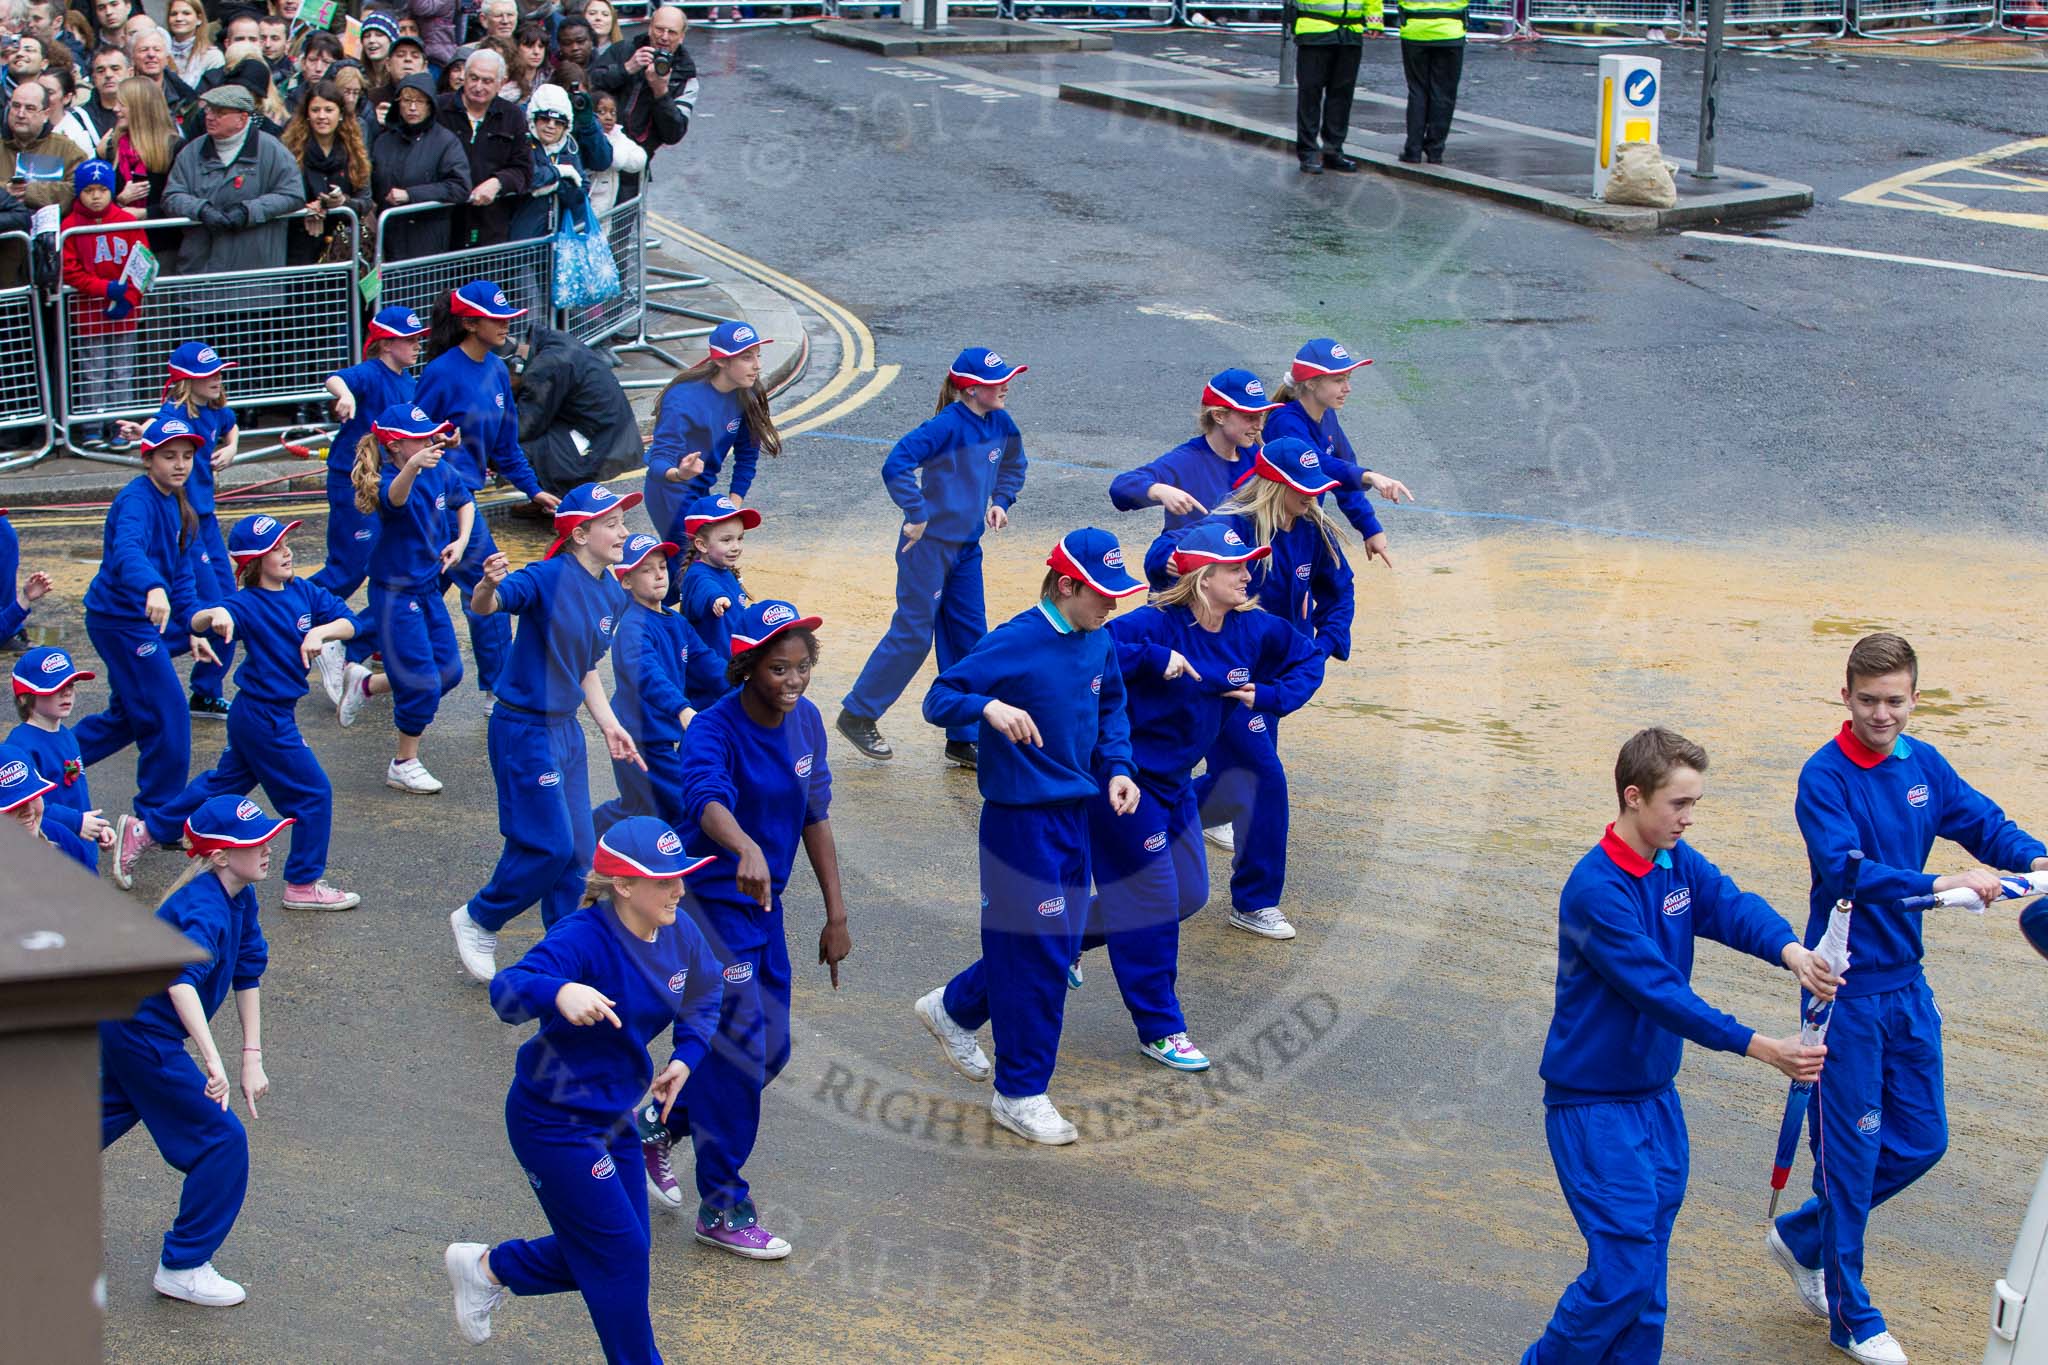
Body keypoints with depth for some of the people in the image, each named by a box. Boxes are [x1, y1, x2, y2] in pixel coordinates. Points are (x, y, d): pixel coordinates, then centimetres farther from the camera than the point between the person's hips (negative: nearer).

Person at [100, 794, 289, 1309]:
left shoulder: (239, 899, 1)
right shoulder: (206, 909, -28)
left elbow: (248, 973, 5)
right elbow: (181, 979, -44)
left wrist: (252, 1059, 0)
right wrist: (213, 1062, -53)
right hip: (144, 1037, -10)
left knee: (112, 1114, 28)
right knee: (222, 1139, -5)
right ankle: (182, 1268, 4)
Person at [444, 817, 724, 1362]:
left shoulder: (678, 934, -5)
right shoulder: (582, 938, -27)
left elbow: (705, 994, 16)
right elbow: (507, 990, -42)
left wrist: (686, 1056, 2)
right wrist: (558, 992, -61)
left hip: (612, 1115, 8)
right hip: (553, 1121, -8)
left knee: (614, 1250, 17)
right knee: (620, 1255, -1)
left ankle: (489, 1268, 35)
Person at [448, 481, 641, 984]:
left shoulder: (611, 594, 5)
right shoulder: (549, 578, -19)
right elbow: (483, 606, -33)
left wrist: (609, 725, 10)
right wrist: (489, 586, -55)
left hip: (566, 729, 8)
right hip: (524, 729, -8)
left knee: (579, 852, 11)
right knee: (550, 845, -7)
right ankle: (477, 920, 15)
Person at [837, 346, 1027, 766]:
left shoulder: (1000, 424, 4)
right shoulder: (947, 425, -20)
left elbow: (1013, 465, 26)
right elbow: (895, 466, -29)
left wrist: (1000, 502, 11)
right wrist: (917, 516, -23)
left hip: (966, 549, 8)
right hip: (928, 544, -8)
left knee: (969, 639, 7)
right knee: (912, 634, -1)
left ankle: (962, 739, 14)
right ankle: (857, 714, 15)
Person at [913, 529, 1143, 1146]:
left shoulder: (1100, 642, 4)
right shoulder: (1015, 643, -18)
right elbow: (938, 699, -19)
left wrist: (1116, 768, 4)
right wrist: (989, 706, -38)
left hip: (1075, 813, 8)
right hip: (1020, 813, -8)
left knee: (1060, 943, 16)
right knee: (1036, 953, -4)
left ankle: (954, 1008, 39)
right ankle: (1020, 1093, 9)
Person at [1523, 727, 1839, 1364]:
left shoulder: (1677, 862, 3)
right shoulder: (1595, 891, -23)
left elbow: (1732, 905, -10)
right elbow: (1659, 991, -27)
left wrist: (1790, 950, -33)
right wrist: (1762, 1049, -31)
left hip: (1655, 1092, 8)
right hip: (1594, 1103, -8)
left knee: (1647, 1270, 11)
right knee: (1624, 1268, -10)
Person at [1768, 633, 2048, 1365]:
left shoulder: (1924, 765, 3)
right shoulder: (1825, 776, -17)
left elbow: (1985, 823, 5)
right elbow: (1844, 869, -27)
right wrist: (1940, 885, -37)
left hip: (1906, 982, 7)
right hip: (1848, 993, -7)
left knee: (1921, 1141, 13)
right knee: (1851, 1147, 2)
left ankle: (1802, 1236, 33)